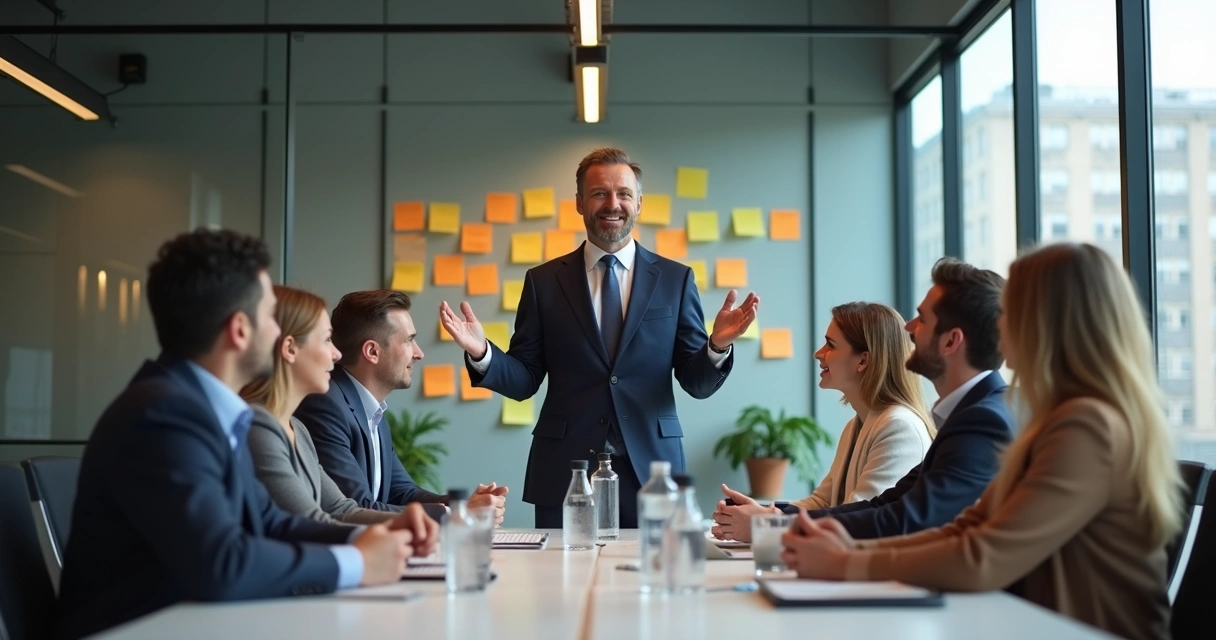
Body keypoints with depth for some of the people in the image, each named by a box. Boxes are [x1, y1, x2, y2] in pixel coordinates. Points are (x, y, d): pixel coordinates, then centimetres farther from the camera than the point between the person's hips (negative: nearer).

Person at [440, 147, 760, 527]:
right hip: (564, 471, 0)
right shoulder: (544, 282, 6)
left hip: (650, 468, 0)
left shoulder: (676, 280, 6)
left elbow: (697, 383, 4)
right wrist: (481, 353, -12)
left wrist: (718, 346, -15)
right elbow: (524, 381, 6)